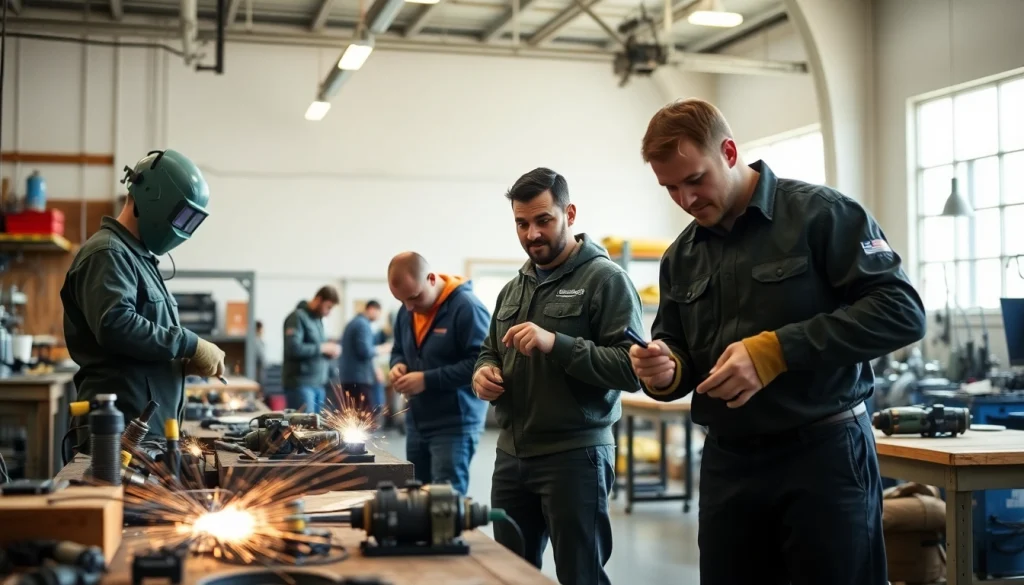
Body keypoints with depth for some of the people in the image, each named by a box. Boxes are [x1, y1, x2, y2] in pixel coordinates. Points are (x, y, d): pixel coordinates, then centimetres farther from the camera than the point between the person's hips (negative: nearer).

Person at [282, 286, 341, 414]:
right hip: (301, 384, -8)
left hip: (318, 384, 8)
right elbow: (293, 348, -21)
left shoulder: (317, 319, 17)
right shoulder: (298, 317, -8)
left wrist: (330, 351, 4)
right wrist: (322, 348, -14)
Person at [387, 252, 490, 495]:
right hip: (416, 423, 8)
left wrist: (428, 380, -22)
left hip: (454, 425, -8)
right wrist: (398, 365, -1)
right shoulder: (406, 311, 8)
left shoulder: (466, 307, -18)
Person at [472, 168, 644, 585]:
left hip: (574, 456, -7)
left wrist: (556, 344, -26)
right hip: (511, 456, 7)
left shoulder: (605, 279, -8)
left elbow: (631, 368, -17)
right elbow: (490, 350, 27)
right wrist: (484, 371, 3)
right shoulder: (513, 288, 14)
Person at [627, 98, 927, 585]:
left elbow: (902, 311, -16)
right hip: (727, 462, 6)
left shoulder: (821, 214, -7)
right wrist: (665, 372, -9)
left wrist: (776, 349, -21)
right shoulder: (681, 257, 12)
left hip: (823, 454, -5)